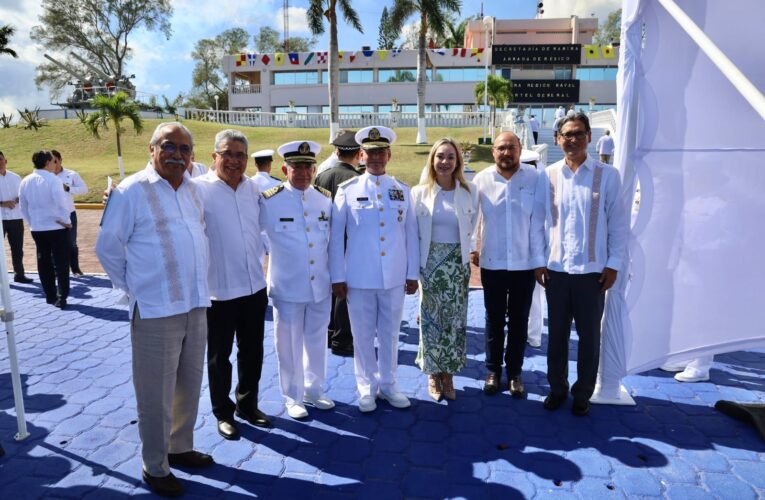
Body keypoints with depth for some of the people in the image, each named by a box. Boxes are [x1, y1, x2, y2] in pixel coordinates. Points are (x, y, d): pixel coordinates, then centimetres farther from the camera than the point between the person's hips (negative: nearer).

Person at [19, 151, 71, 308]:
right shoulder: (53, 179, -13)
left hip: (36, 228, 6)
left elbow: (23, 206, 10)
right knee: (60, 263, -1)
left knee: (44, 262, 14)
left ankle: (50, 296, 21)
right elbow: (61, 203, -19)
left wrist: (31, 222, 20)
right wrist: (66, 221, -7)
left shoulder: (25, 181, 5)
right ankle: (61, 298, -4)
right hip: (55, 227, -6)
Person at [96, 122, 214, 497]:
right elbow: (108, 247, -4)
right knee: (156, 395, 5)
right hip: (155, 311, -6)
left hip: (196, 306, 6)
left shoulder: (193, 189, 9)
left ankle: (180, 448, 38)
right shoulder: (131, 191, -9)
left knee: (188, 388, 19)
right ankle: (155, 467, 24)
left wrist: (198, 282, 14)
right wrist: (134, 289, 0)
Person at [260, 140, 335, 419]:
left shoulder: (325, 200, 4)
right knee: (289, 345, 9)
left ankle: (313, 391, 34)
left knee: (317, 341, 16)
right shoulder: (269, 201, -8)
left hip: (321, 286, 4)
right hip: (287, 288, -3)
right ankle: (293, 398, 28)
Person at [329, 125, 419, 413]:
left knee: (390, 335, 13)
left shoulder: (402, 191, 5)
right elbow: (336, 236, -1)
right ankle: (366, 388, 27)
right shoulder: (347, 190, -1)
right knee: (363, 336, 9)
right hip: (359, 278, -2)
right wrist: (338, 277, -3)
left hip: (394, 278, 2)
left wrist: (413, 273, 4)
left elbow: (411, 234, 6)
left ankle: (388, 384, 30)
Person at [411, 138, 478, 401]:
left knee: (454, 320, 6)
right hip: (429, 263, -1)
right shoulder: (419, 192, -2)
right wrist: (414, 267, 1)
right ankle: (433, 375, 21)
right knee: (431, 319, 5)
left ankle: (448, 374, 22)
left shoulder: (470, 191, 0)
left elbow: (471, 228, 12)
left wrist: (459, 250, 11)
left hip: (457, 264, 1)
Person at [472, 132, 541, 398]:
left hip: (525, 262, 0)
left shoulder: (535, 178, -6)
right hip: (492, 262, 1)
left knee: (519, 319, 12)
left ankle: (515, 372, 27)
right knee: (494, 319, 12)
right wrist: (470, 248, -2)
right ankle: (493, 370, 27)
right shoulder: (481, 180, -2)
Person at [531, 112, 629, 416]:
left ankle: (582, 394, 27)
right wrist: (538, 260, 0)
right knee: (557, 333, 13)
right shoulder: (547, 176, 1)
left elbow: (619, 222, -1)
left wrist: (614, 264, -3)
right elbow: (537, 221, 3)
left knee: (589, 336, 10)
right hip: (556, 269, 1)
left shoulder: (607, 175, -3)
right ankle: (556, 388, 30)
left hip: (593, 270, -1)